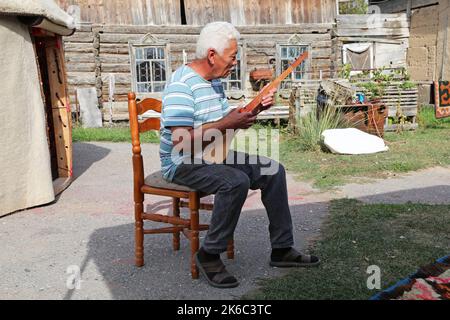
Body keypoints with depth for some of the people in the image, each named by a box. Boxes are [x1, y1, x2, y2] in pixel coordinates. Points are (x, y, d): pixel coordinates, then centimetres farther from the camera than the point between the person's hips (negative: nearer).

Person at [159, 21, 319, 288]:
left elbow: (227, 120, 19)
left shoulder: (214, 80, 11)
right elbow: (180, 142, -27)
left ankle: (282, 249, 5)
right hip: (184, 163, -9)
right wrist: (225, 124, -25)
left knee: (273, 170, -1)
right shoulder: (181, 85, -20)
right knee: (236, 182, -33)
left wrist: (256, 108, 3)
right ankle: (209, 255, -15)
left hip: (214, 156, 9)